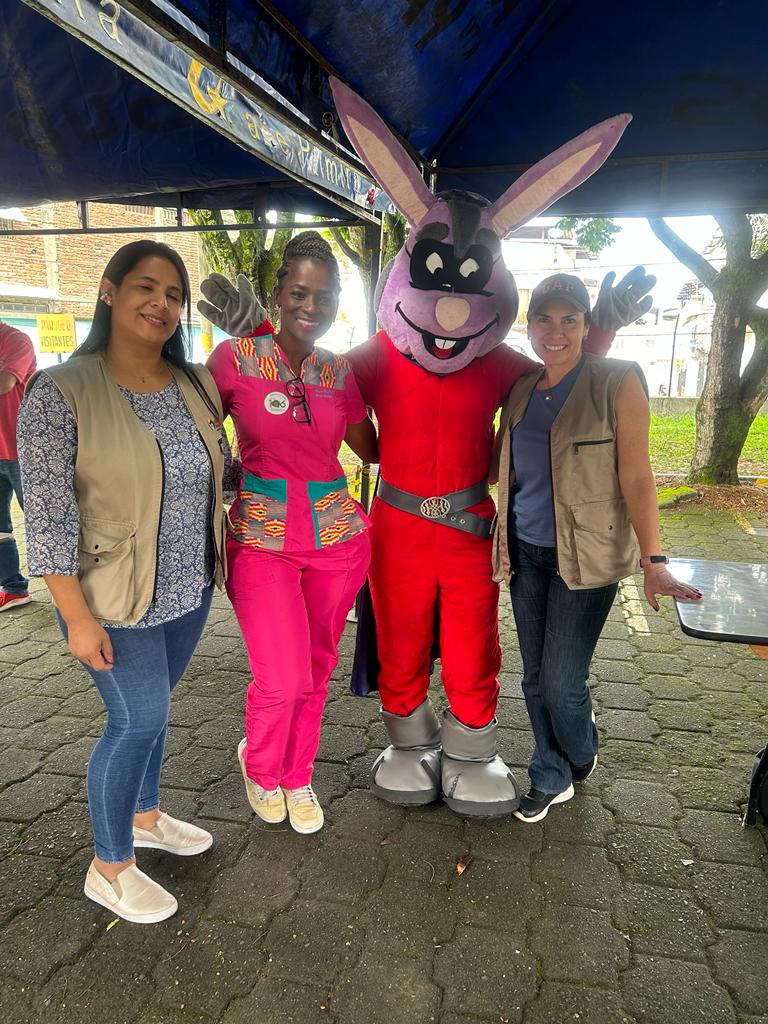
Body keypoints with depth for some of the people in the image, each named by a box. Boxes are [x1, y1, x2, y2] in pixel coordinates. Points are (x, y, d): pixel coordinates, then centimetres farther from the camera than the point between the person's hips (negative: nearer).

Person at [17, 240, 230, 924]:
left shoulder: (197, 385, 2)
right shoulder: (62, 392, -16)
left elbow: (217, 476, 13)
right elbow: (48, 515, -17)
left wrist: (216, 561, 13)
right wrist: (78, 617, -17)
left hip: (190, 589, 6)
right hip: (115, 601, -5)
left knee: (149, 712, 21)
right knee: (140, 721, 3)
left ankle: (144, 814, 45)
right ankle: (109, 868, 28)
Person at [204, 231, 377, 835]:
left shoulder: (341, 372, 6)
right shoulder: (236, 358, -4)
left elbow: (372, 449, 14)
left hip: (337, 533, 4)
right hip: (262, 536, -3)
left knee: (317, 670, 12)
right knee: (282, 679, -5)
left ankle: (297, 779, 37)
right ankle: (260, 765, 30)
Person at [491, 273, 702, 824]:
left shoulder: (618, 381, -9)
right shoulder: (521, 391, 7)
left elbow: (636, 476, -12)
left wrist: (653, 561, -17)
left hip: (587, 556, -5)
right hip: (526, 552, 5)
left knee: (560, 683, 0)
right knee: (535, 678, 12)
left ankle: (583, 754, 34)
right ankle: (552, 779, 35)